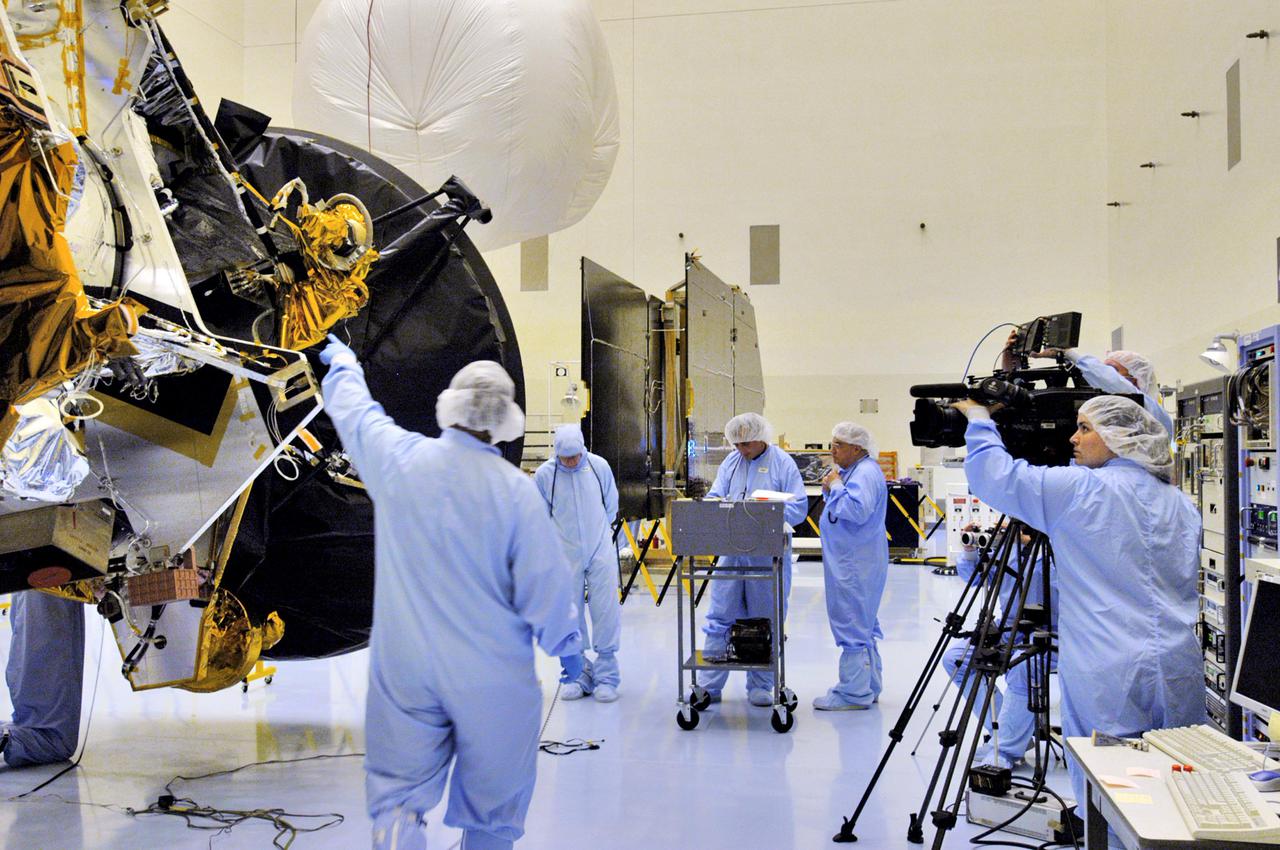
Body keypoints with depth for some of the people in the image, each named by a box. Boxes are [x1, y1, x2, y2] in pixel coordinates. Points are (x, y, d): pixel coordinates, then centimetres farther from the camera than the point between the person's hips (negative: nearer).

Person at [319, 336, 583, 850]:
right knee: (492, 807, 16)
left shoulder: (397, 459, -7)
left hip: (404, 668, 2)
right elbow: (546, 582, -11)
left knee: (398, 794, 11)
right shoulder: (515, 489, -15)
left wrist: (343, 363, 34)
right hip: (491, 675, -2)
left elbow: (352, 408, 13)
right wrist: (565, 646, 7)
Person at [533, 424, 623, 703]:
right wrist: (561, 540, 7)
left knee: (606, 612, -1)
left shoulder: (599, 466, -5)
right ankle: (579, 675, 18)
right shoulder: (544, 474, -9)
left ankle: (606, 676, 9)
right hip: (566, 555, 0)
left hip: (601, 552, 0)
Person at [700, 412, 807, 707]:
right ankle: (709, 685, 9)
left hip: (769, 554, -3)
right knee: (720, 617, 2)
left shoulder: (783, 462, -1)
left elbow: (799, 507, -6)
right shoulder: (730, 462, 11)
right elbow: (713, 497, 9)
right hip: (731, 551, 3)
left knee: (765, 622, 6)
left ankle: (760, 687, 18)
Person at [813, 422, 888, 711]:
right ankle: (868, 687, 26)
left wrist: (836, 487, -16)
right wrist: (830, 490, 4)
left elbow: (857, 510, -29)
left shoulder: (866, 473, -16)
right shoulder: (852, 471, 15)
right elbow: (840, 508, 23)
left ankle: (854, 694, 0)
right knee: (863, 624, 17)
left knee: (852, 625, -6)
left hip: (856, 563, -11)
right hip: (849, 560, 11)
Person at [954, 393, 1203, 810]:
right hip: (1181, 679, 6)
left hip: (1108, 682, -6)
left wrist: (978, 418, 10)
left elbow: (994, 475, -8)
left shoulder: (1082, 490, -7)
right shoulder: (1182, 505, 13)